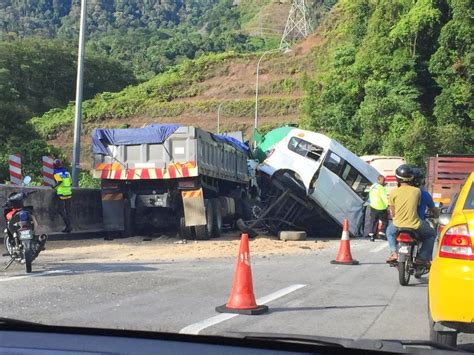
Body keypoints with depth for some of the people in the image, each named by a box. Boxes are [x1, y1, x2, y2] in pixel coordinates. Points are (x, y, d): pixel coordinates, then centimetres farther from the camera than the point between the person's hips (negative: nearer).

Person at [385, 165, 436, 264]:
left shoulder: (394, 192, -3)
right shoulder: (417, 191, -2)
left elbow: (392, 213, 3)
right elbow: (417, 206, 11)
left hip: (398, 226, 1)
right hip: (415, 225, -1)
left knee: (389, 231, 36)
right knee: (431, 234, 25)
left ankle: (393, 252, 13)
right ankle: (423, 257, 9)